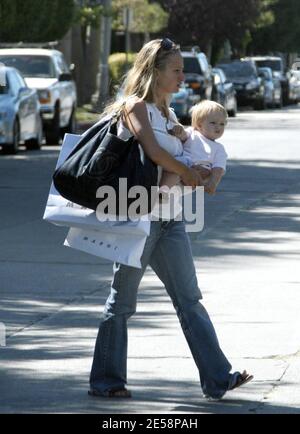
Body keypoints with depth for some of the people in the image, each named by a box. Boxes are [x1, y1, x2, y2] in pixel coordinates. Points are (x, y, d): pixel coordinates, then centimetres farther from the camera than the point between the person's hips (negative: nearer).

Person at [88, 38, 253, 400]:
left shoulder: (168, 114, 15)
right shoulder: (135, 107, -9)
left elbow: (187, 153, 21)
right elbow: (153, 151, -22)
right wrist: (188, 174, -8)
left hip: (169, 217, 8)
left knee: (189, 300, 3)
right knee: (122, 302, 2)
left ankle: (217, 378, 1)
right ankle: (104, 381, 11)